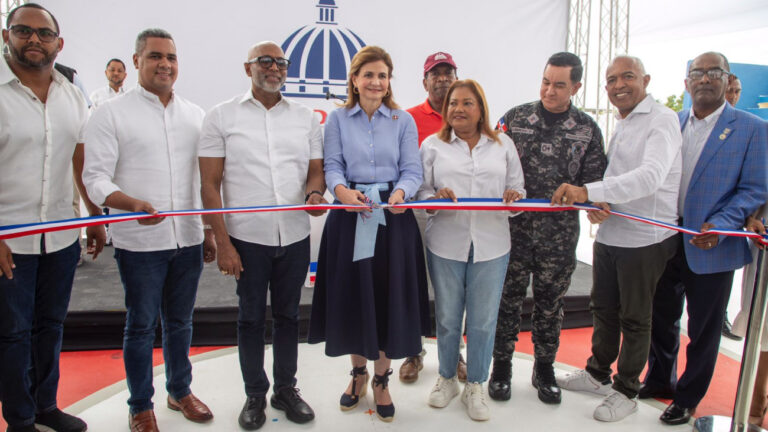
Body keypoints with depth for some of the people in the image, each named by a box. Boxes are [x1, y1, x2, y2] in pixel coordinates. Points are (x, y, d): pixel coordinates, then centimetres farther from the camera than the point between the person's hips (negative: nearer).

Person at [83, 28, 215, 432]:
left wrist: (210, 232, 12)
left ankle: (180, 391, 35)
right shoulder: (111, 113, -3)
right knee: (142, 324, 7)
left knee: (180, 321, 17)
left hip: (188, 239, 4)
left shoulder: (194, 114, 11)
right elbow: (95, 177, -8)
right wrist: (134, 204, -27)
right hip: (139, 242, -4)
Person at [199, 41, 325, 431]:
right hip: (247, 237, -2)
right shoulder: (222, 116, -1)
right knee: (251, 317, 10)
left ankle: (286, 389, 31)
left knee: (288, 314, 14)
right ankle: (255, 394, 28)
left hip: (295, 236, 3)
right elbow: (210, 184, -4)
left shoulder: (305, 118, 8)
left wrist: (314, 191, -13)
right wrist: (222, 242, -10)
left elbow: (316, 170, 12)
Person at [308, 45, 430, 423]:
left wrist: (400, 192, -21)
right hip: (349, 217, 0)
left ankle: (381, 380, 24)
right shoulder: (337, 119, 7)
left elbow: (412, 170, 1)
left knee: (388, 297, 4)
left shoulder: (404, 121, 7)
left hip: (393, 218, 0)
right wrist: (343, 191, -23)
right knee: (352, 296, 6)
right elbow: (332, 167, -1)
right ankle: (358, 373, 30)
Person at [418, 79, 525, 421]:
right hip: (445, 244, 0)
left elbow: (517, 190, 9)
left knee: (483, 321, 6)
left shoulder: (503, 145, 9)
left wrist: (514, 198, -13)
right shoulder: (432, 145, 6)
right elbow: (421, 191, 3)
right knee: (447, 318, 10)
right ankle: (447, 378, 32)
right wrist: (435, 198, -18)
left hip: (491, 245, 1)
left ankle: (475, 386, 25)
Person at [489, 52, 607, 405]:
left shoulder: (587, 129, 3)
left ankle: (544, 368, 31)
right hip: (514, 228, 0)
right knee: (508, 299, 8)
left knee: (550, 303, 13)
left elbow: (595, 180, 5)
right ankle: (502, 366, 25)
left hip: (559, 234, 1)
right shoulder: (516, 117, 2)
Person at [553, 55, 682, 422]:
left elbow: (651, 176, -31)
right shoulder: (620, 125, 13)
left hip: (645, 240, -8)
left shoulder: (661, 120, -14)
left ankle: (626, 391, 24)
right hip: (609, 236, 8)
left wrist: (588, 191, -39)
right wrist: (597, 203, 0)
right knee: (603, 309, 19)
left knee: (634, 319, 7)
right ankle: (598, 374, 37)